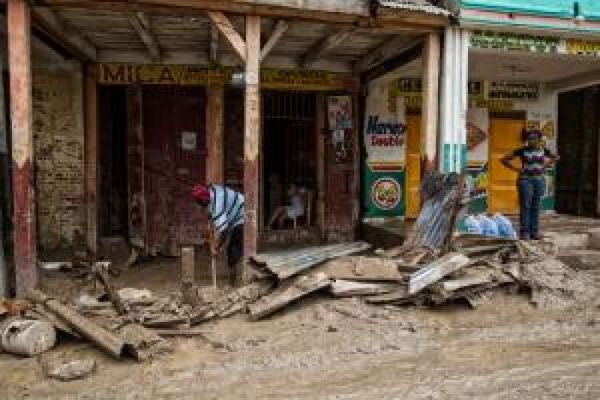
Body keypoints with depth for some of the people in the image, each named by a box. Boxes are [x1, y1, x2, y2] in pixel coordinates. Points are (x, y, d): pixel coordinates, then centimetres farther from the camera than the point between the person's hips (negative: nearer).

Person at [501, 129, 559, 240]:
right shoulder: (522, 150, -7)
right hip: (525, 180, -4)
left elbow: (556, 157, 22)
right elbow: (504, 159, -7)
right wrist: (517, 169, -10)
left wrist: (545, 166, 7)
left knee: (535, 207, 6)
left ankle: (534, 232, 12)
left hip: (539, 180, 4)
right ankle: (524, 232, -1)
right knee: (525, 206, -5)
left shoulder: (543, 150, 4)